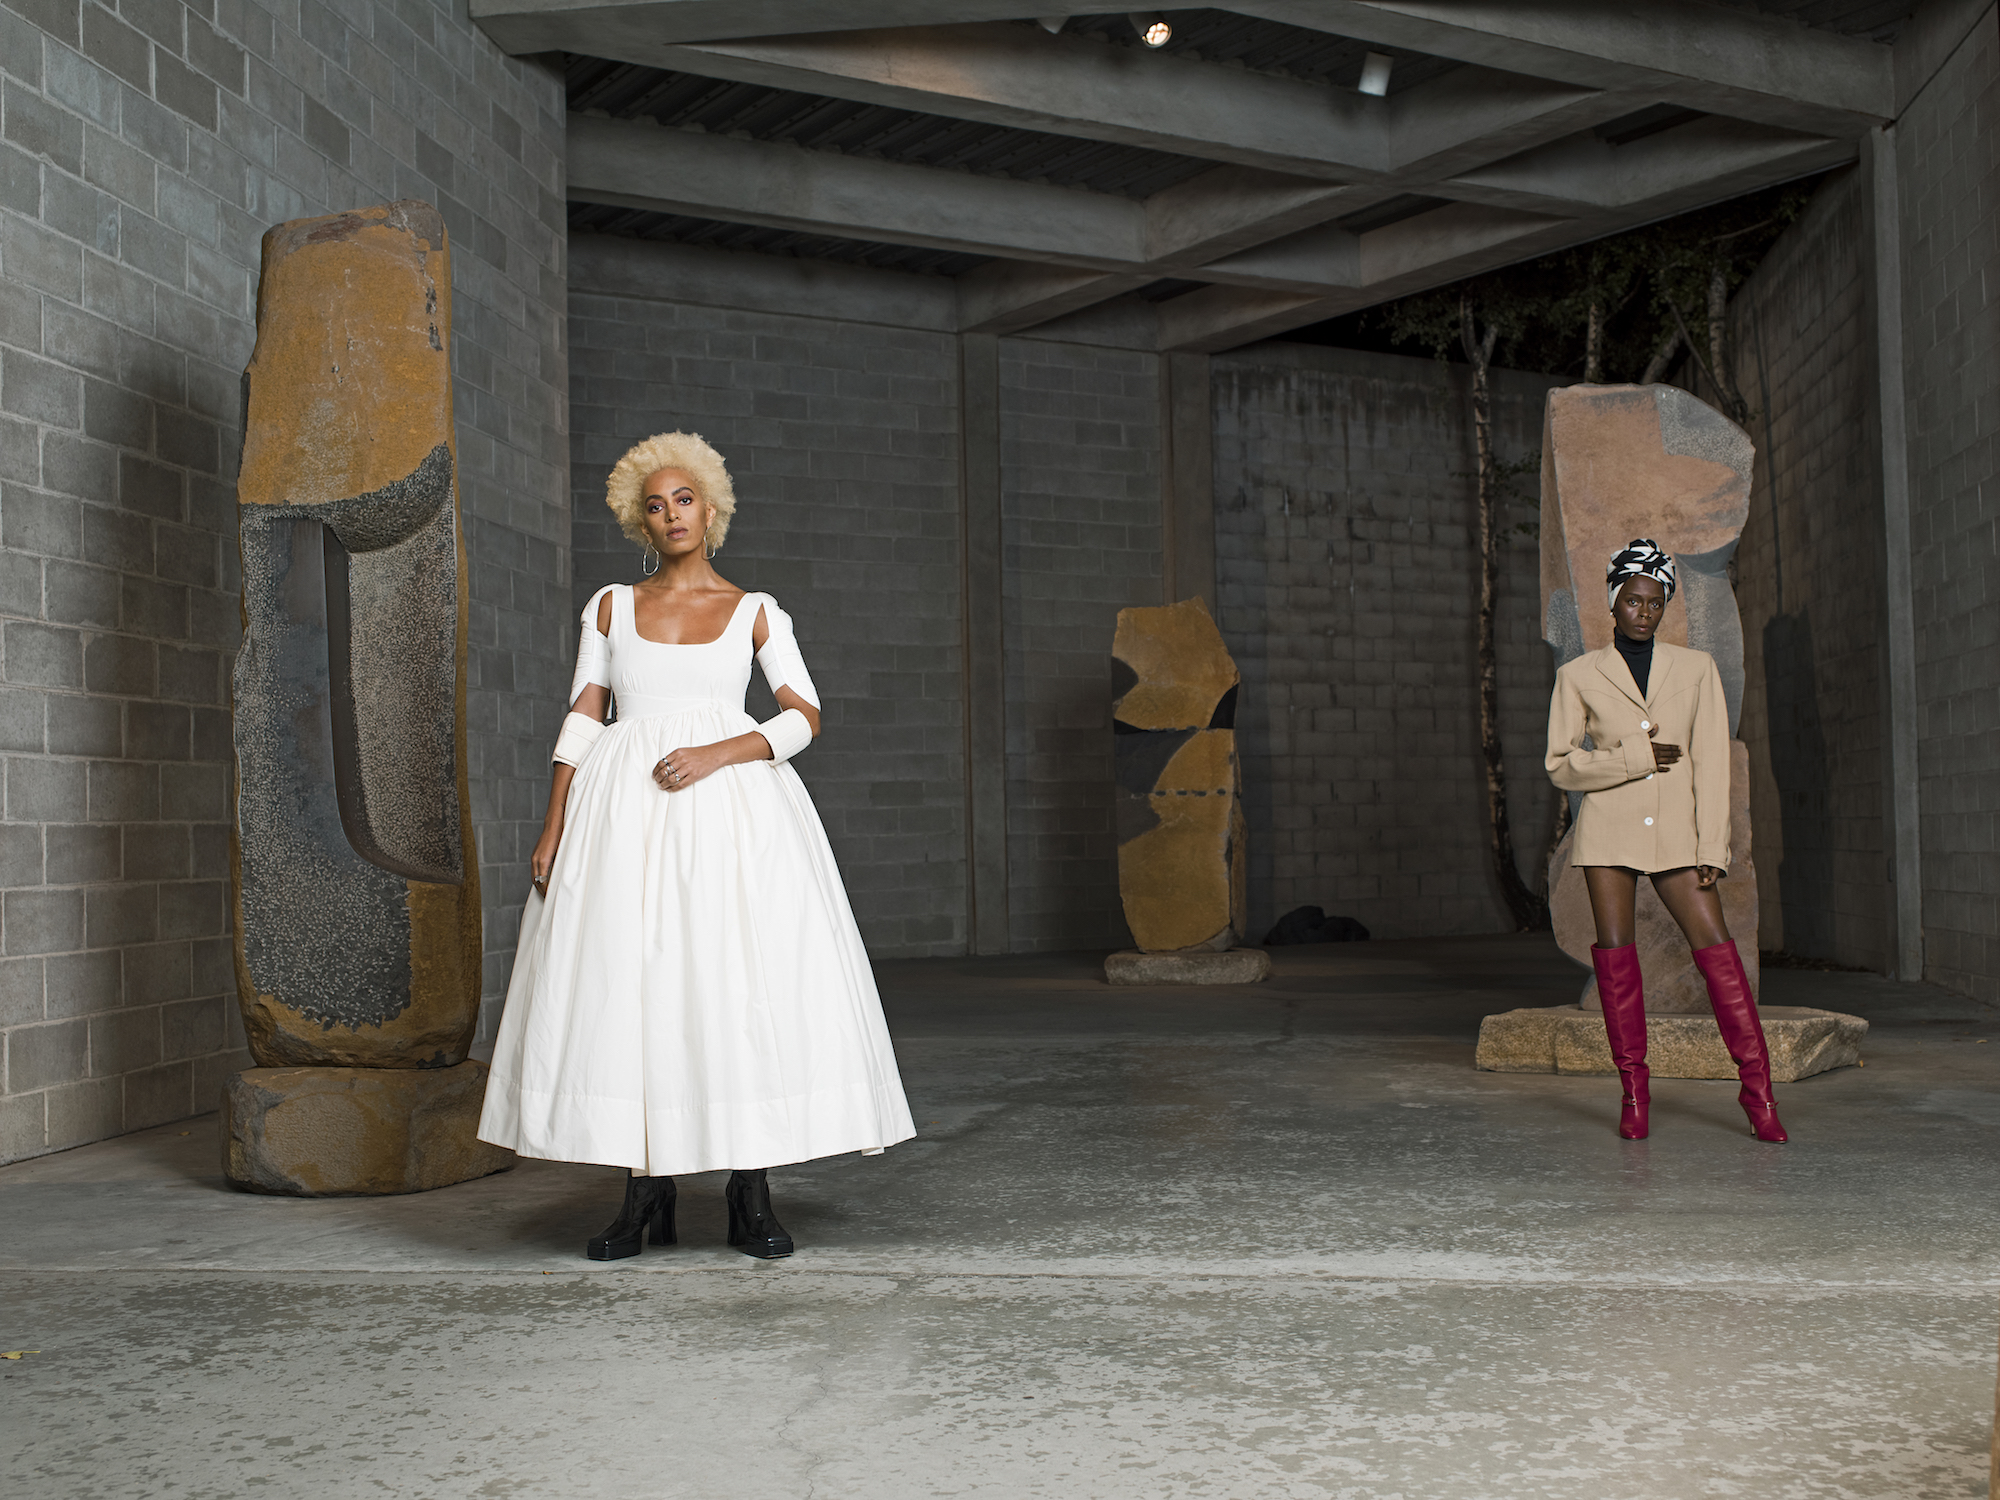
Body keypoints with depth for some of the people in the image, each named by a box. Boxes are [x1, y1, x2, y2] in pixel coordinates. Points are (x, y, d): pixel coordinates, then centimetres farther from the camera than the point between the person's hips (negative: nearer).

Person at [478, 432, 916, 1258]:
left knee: (743, 981, -8)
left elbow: (804, 717, 2)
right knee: (624, 983, -4)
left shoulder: (755, 612, 9)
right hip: (624, 810, 1)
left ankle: (751, 1197, -1)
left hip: (730, 800, -1)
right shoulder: (612, 606, 13)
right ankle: (647, 1196, 5)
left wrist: (716, 755, -13)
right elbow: (583, 720, 9)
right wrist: (553, 828, 0)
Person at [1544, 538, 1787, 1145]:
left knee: (1716, 947, -7)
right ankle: (1633, 1091, 7)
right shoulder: (1578, 675, 6)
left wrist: (1712, 849, -2)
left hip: (1676, 830, 0)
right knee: (1615, 953, -4)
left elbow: (1712, 764, 5)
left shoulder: (1697, 668, 9)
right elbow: (1562, 765, 2)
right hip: (1608, 829, 0)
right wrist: (1637, 758, -11)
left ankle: (1758, 1093, -2)